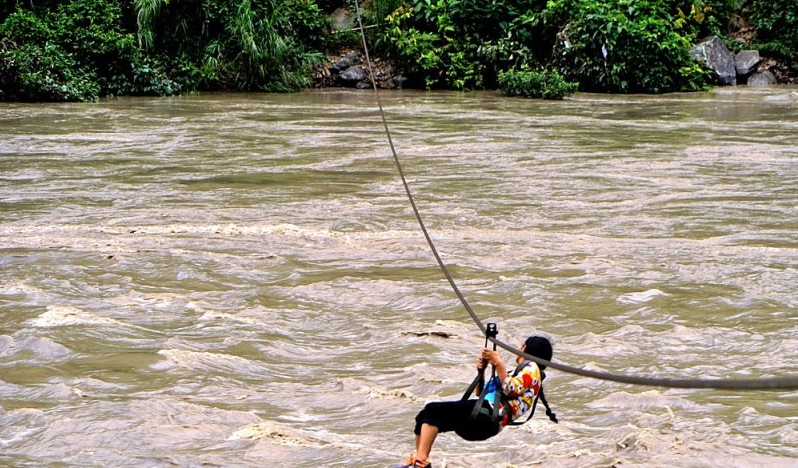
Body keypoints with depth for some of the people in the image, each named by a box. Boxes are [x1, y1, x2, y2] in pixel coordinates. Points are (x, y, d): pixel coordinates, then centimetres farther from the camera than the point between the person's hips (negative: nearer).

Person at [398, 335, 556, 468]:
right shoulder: (517, 372, 36)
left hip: (491, 416, -9)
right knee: (425, 416, -5)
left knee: (433, 410, -22)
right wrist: (481, 372, 18)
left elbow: (510, 389, -11)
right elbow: (481, 394, 33)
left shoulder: (532, 368, 8)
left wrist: (498, 364, -7)